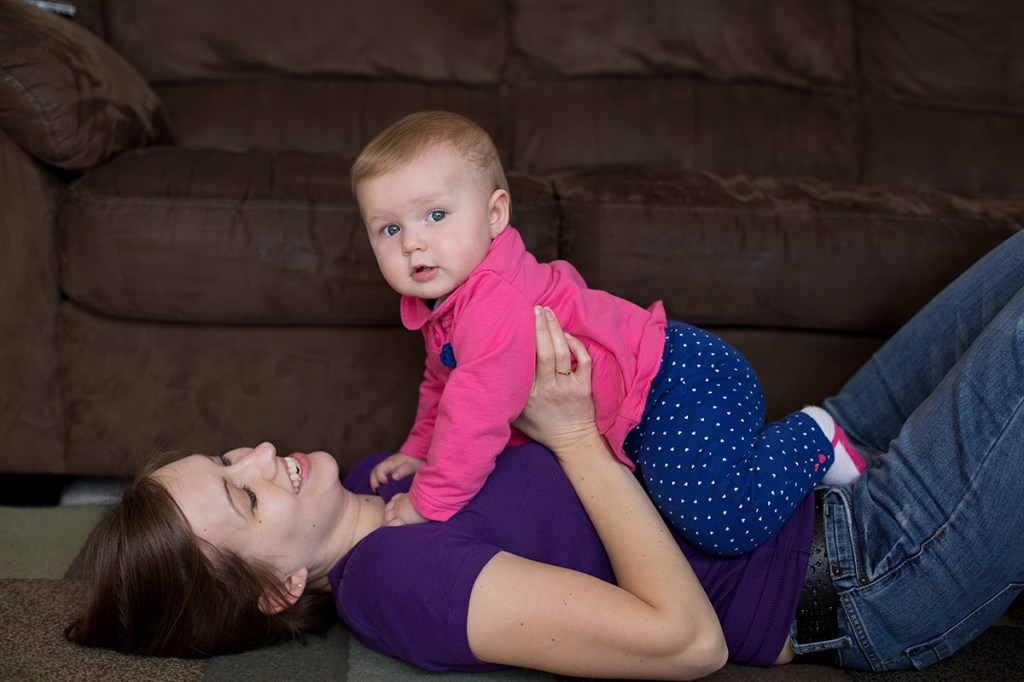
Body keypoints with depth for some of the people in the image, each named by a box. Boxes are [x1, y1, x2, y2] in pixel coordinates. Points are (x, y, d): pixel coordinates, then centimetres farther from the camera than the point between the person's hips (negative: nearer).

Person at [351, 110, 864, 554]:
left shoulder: (496, 304, -29)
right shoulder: (439, 300, 6)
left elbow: (476, 414, -30)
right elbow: (442, 383, 24)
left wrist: (430, 502, -20)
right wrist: (417, 453, 19)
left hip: (680, 387, -11)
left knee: (723, 525, -22)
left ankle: (810, 439, 2)